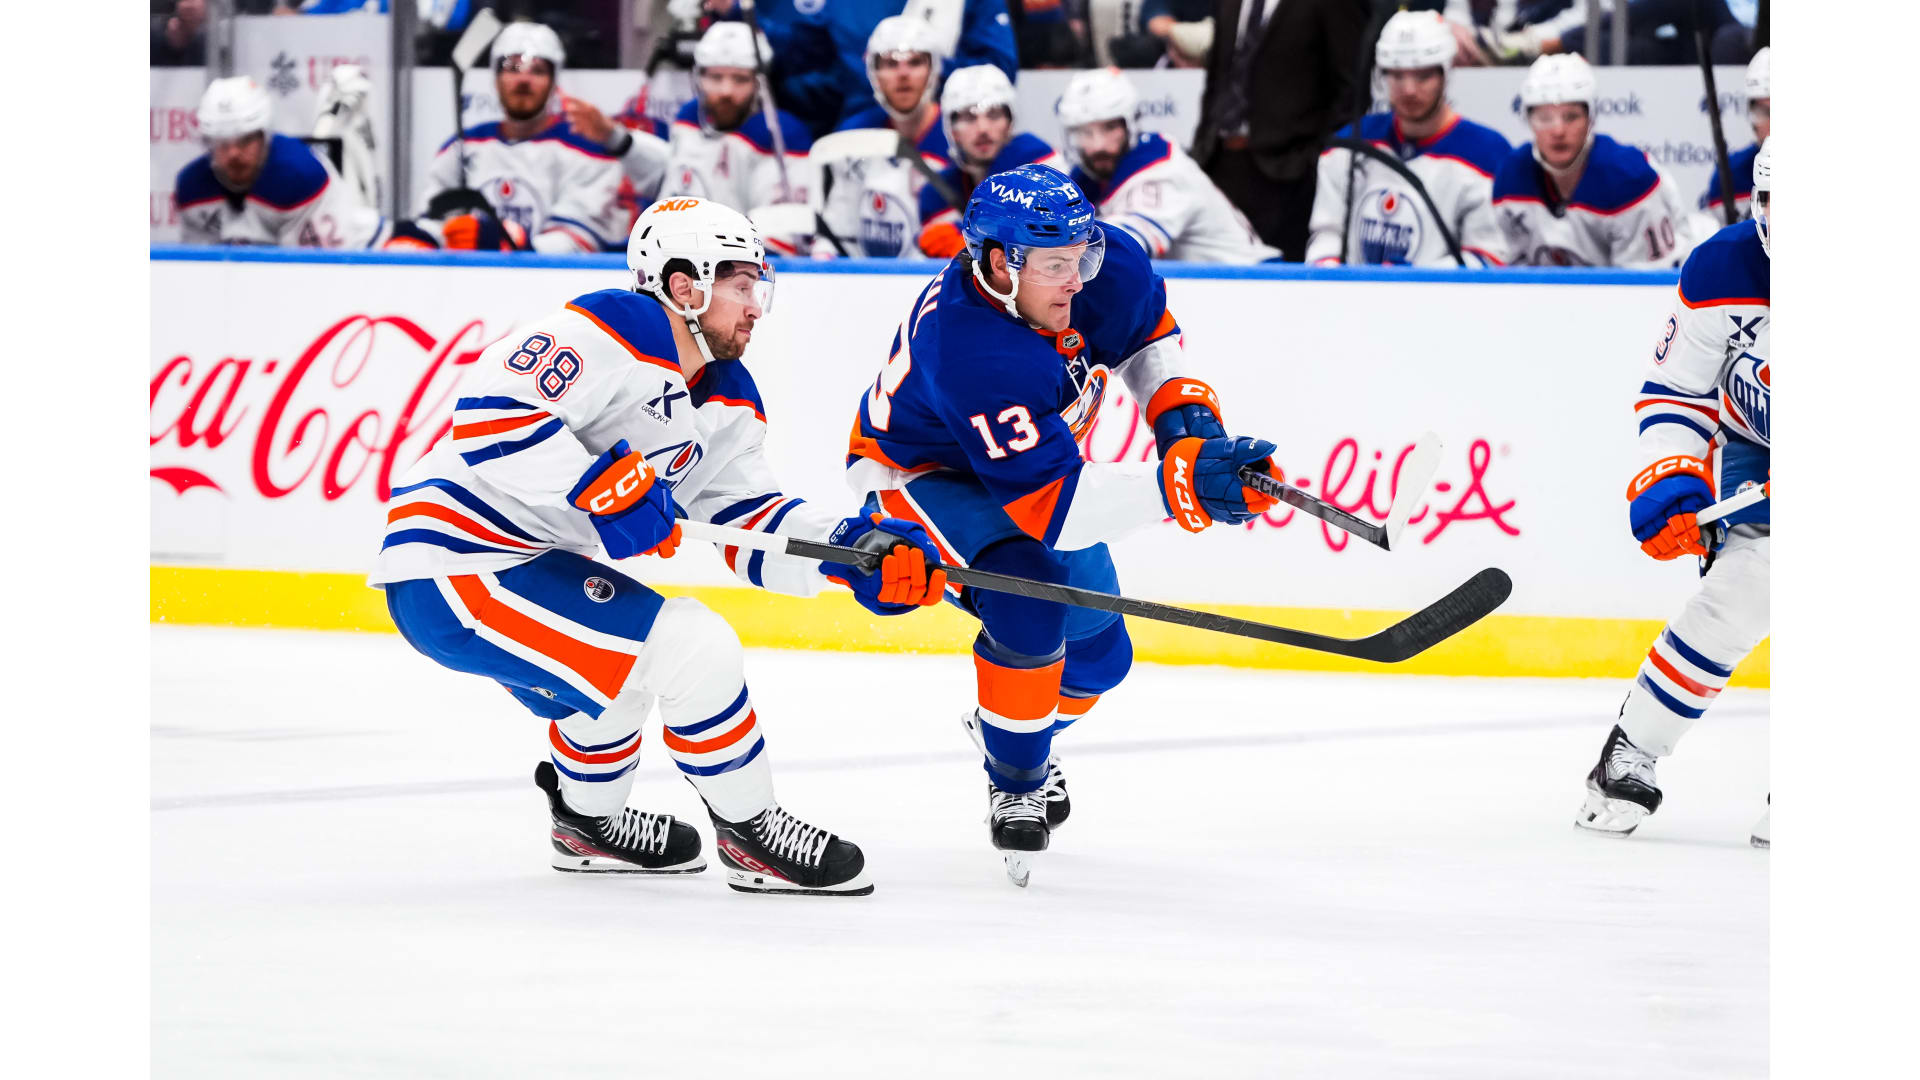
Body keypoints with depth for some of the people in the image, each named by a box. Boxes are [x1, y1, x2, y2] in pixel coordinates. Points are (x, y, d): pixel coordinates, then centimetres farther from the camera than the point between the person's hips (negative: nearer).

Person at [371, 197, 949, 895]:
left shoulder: (727, 402, 13)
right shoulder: (614, 333, -18)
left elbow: (749, 518, 8)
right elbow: (491, 405, -28)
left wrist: (855, 550, -8)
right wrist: (604, 489, -30)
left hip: (523, 565, 11)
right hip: (450, 574, -11)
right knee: (694, 652, -16)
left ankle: (587, 824, 57)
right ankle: (751, 832, 0)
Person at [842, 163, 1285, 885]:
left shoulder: (1103, 266, -23)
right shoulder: (975, 354, -43)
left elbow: (1146, 333, 4)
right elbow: (1047, 504, -45)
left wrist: (1184, 413, -12)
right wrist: (1183, 486, -55)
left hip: (1031, 452, 7)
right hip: (917, 469, -7)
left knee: (1097, 655, 11)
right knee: (1029, 605, -31)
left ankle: (1002, 724, 44)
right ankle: (1013, 786, -8)